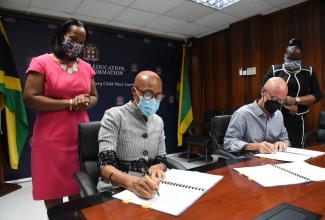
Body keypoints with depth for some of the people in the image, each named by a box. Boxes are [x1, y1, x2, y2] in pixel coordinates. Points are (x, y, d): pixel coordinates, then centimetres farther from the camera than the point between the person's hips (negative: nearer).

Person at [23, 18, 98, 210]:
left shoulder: (86, 67, 10)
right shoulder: (41, 62, -2)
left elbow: (94, 97, 16)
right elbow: (30, 99, -10)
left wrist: (85, 102, -8)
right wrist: (70, 103, -14)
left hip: (81, 137, 4)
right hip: (52, 138, -3)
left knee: (79, 190, 12)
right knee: (53, 192, 7)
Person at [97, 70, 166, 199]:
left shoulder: (158, 122, 7)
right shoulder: (114, 116, -9)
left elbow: (161, 160, 9)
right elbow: (104, 165, -17)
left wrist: (158, 168, -14)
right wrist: (132, 182, -35)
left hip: (149, 190, 4)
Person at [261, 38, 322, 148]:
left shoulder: (308, 72, 9)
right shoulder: (274, 70, 3)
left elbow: (317, 95, 4)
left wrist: (295, 100, -13)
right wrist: (286, 104, -14)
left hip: (297, 120, 2)